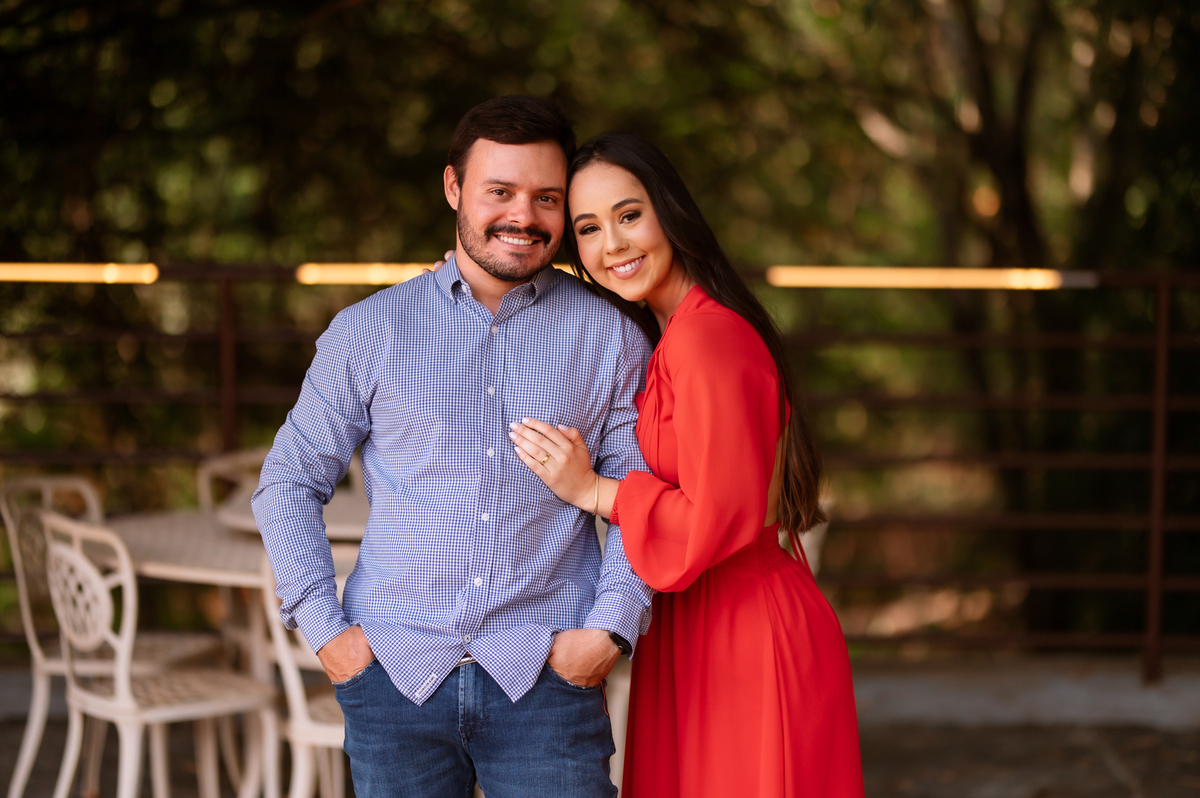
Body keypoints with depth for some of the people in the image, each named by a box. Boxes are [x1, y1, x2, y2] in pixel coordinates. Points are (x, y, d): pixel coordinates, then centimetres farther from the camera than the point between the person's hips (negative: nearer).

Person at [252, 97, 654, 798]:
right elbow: (290, 483, 10)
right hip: (394, 672, 1)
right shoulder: (369, 331, 6)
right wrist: (325, 628, 0)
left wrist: (610, 628, -6)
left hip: (545, 677, 0)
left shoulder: (611, 339, 7)